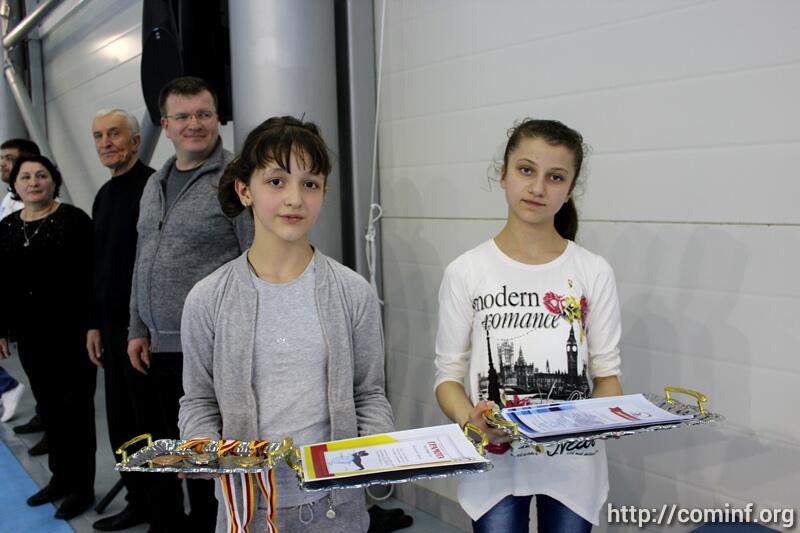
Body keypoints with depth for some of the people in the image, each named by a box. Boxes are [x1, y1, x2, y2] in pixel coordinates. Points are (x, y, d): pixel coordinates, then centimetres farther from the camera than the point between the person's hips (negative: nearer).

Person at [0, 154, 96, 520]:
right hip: (30, 334, 5)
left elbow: (93, 275, -11)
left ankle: (82, 485, 16)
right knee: (48, 406, 14)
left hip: (72, 331, -5)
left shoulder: (73, 219, -7)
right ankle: (60, 476, 29)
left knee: (75, 406, 4)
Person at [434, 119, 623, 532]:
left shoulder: (594, 273, -4)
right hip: (494, 462, -1)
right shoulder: (465, 272, -7)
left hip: (574, 463, 1)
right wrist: (468, 419, -23)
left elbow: (606, 372, 0)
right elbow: (449, 374, -4)